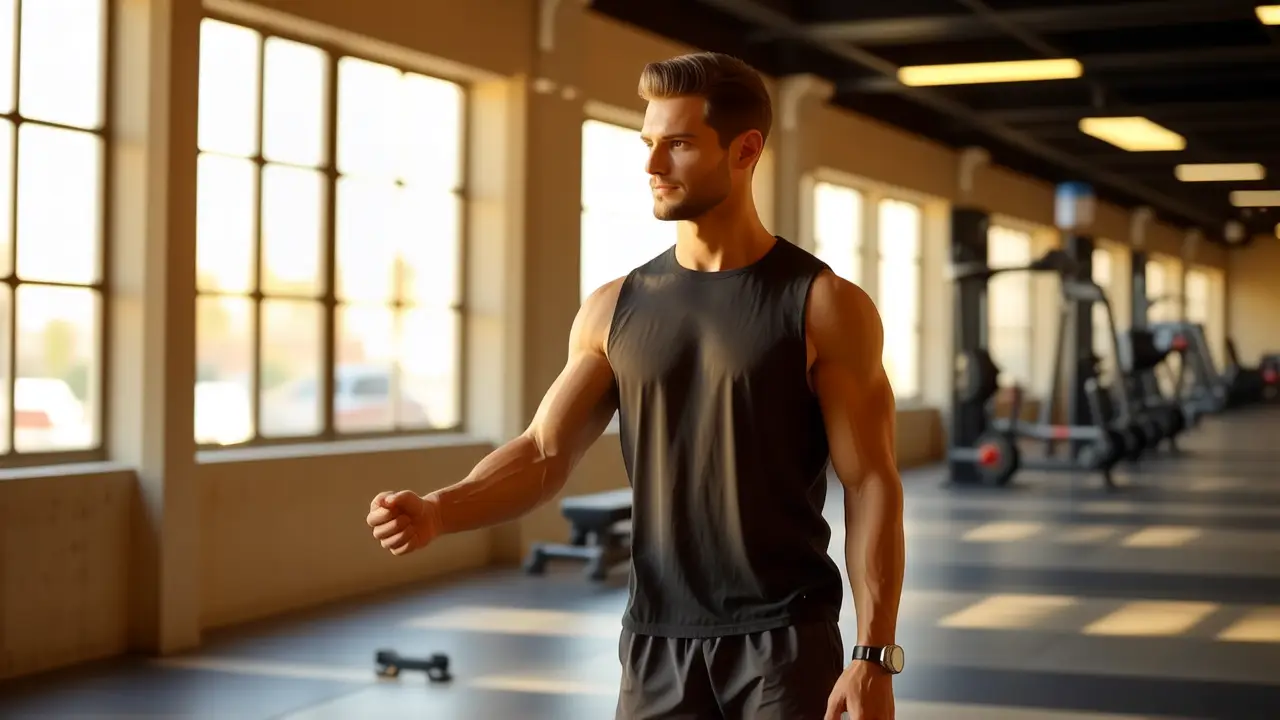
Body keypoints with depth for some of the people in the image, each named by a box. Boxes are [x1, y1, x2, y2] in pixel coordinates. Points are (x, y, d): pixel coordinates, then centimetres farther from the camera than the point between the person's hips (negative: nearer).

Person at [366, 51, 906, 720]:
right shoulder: (614, 309, 5)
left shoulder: (825, 306, -5)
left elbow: (870, 485, -7)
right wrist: (438, 510, -18)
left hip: (785, 642, -3)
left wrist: (875, 654, -14)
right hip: (656, 643, 4)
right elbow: (543, 453, 2)